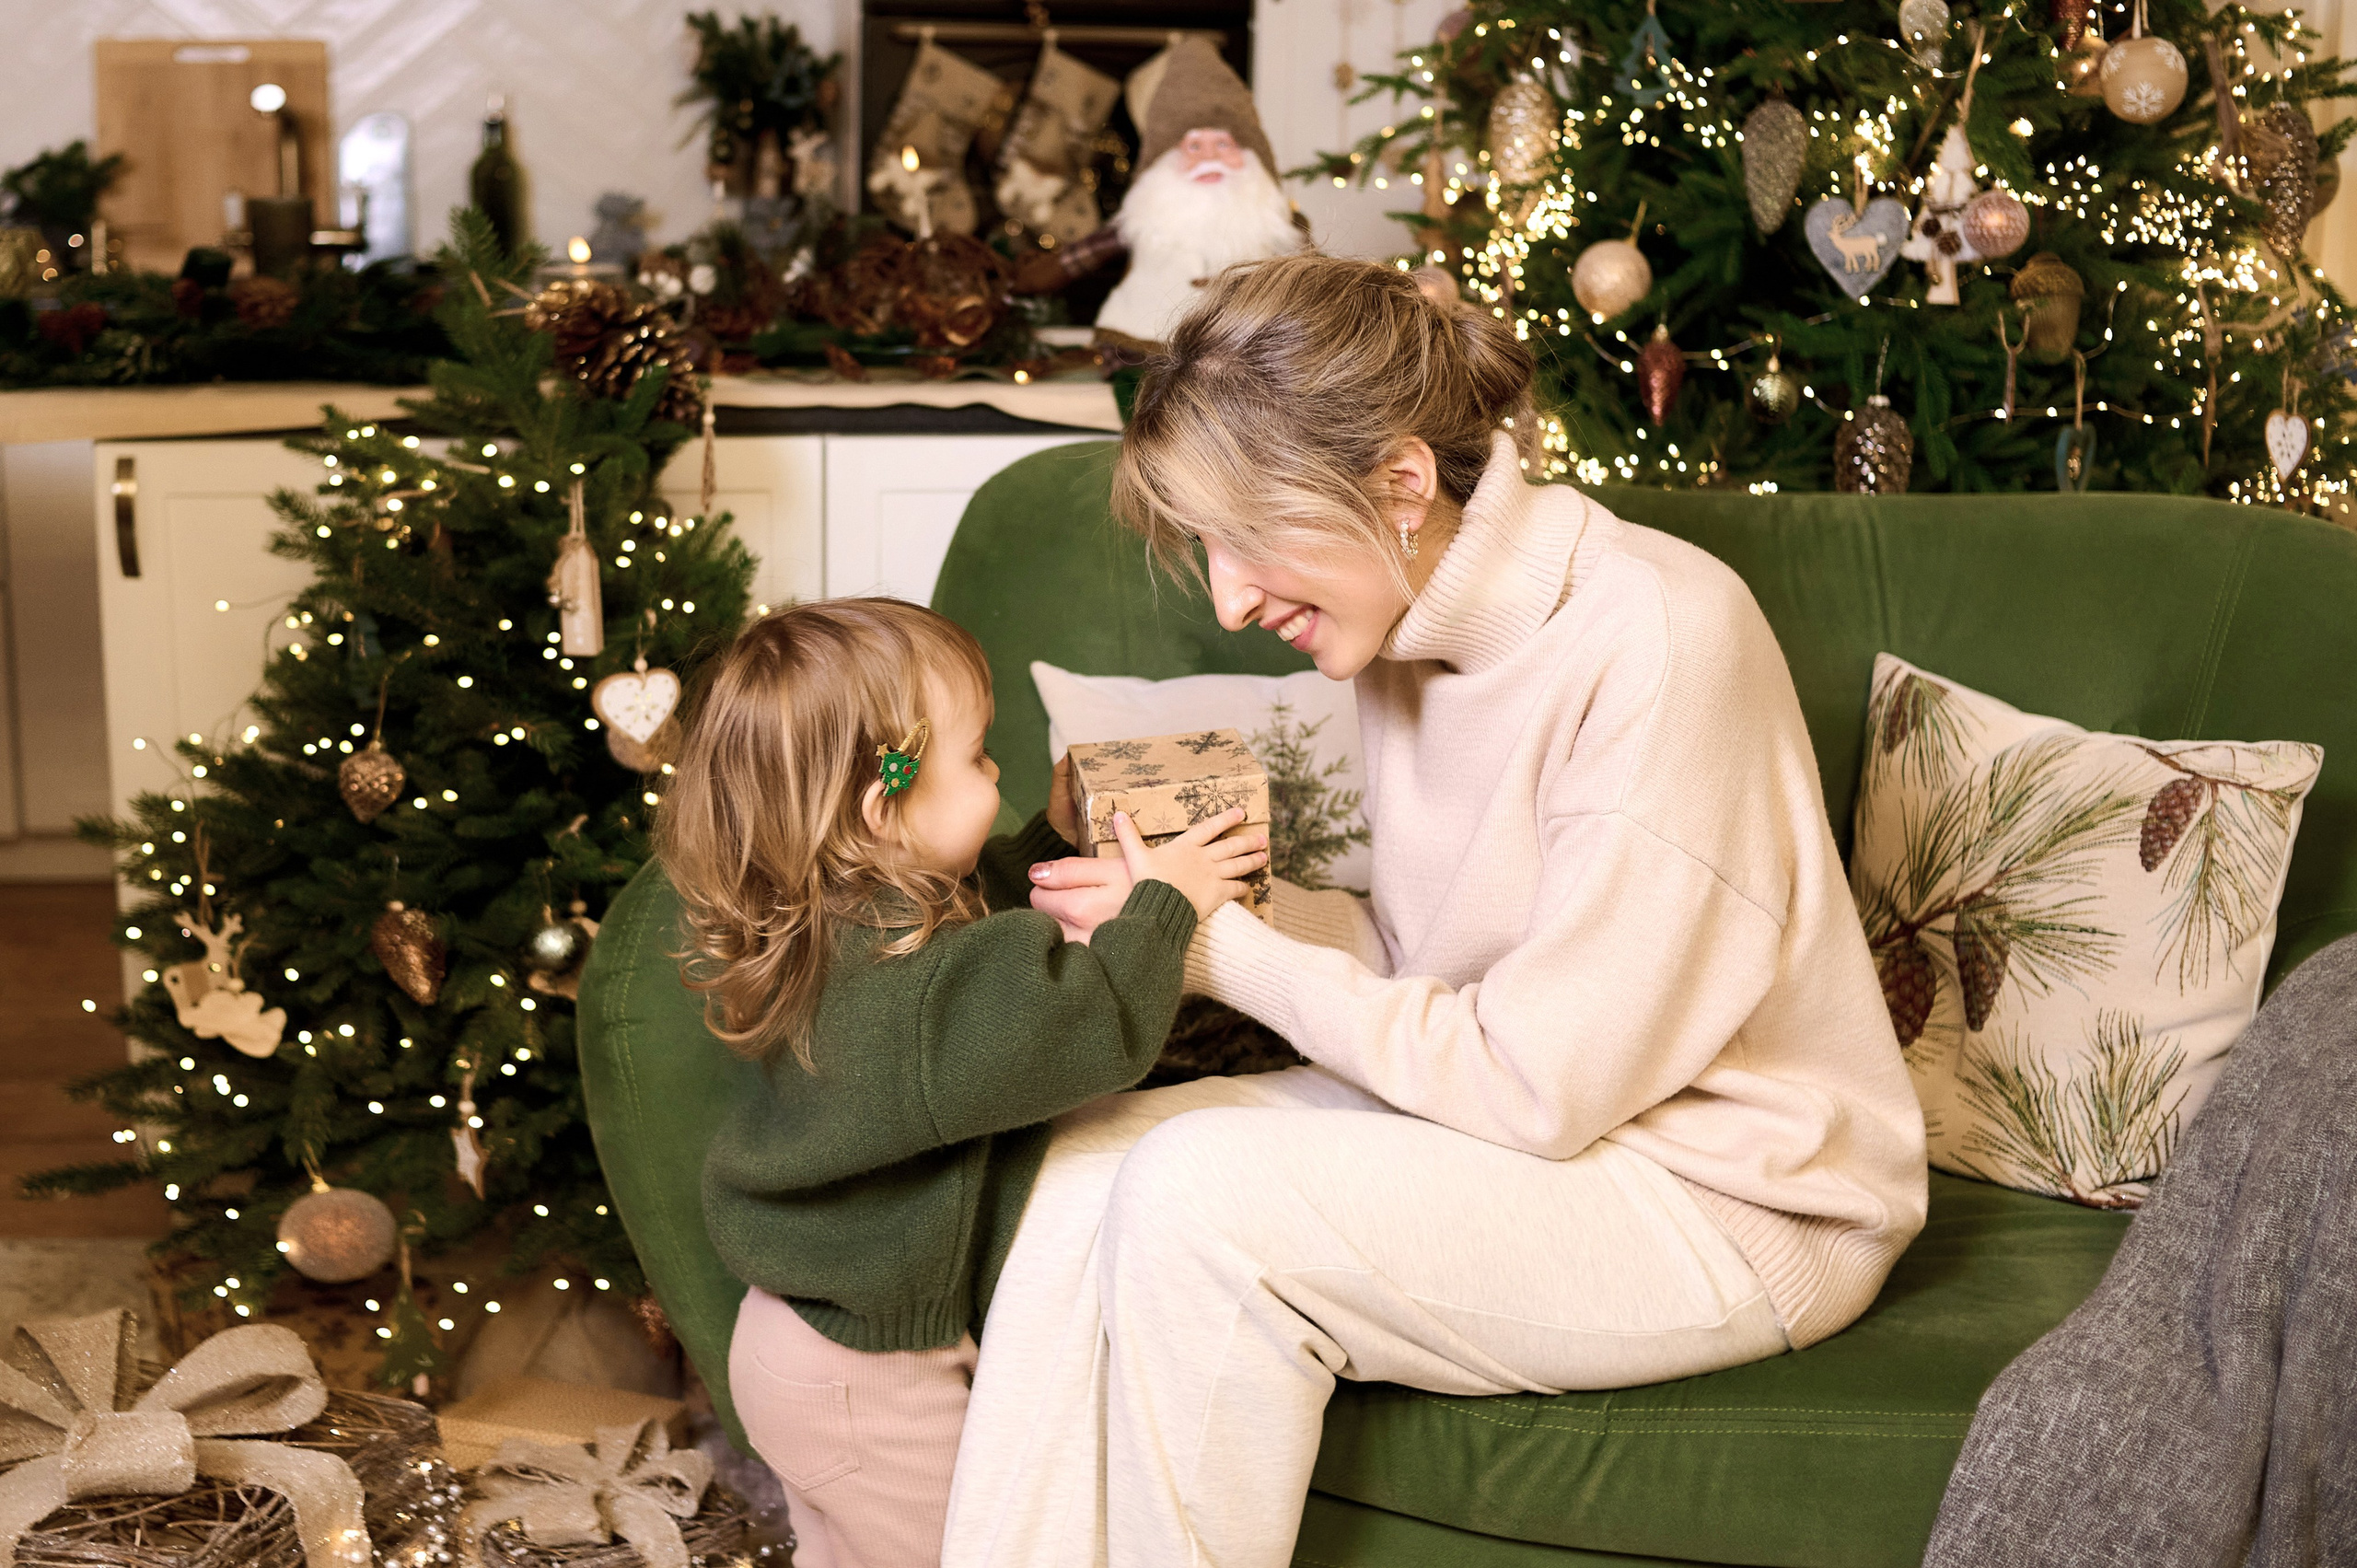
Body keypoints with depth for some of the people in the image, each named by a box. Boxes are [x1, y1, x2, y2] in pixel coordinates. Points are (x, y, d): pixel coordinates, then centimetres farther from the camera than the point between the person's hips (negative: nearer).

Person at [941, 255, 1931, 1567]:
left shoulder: (1655, 639, -24)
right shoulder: (1417, 624, 2)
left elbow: (1539, 1088, -22)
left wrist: (1228, 951, -16)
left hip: (1732, 1202, -8)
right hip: (1511, 1108, 8)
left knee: (1204, 1194, -25)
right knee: (1084, 1164, -12)